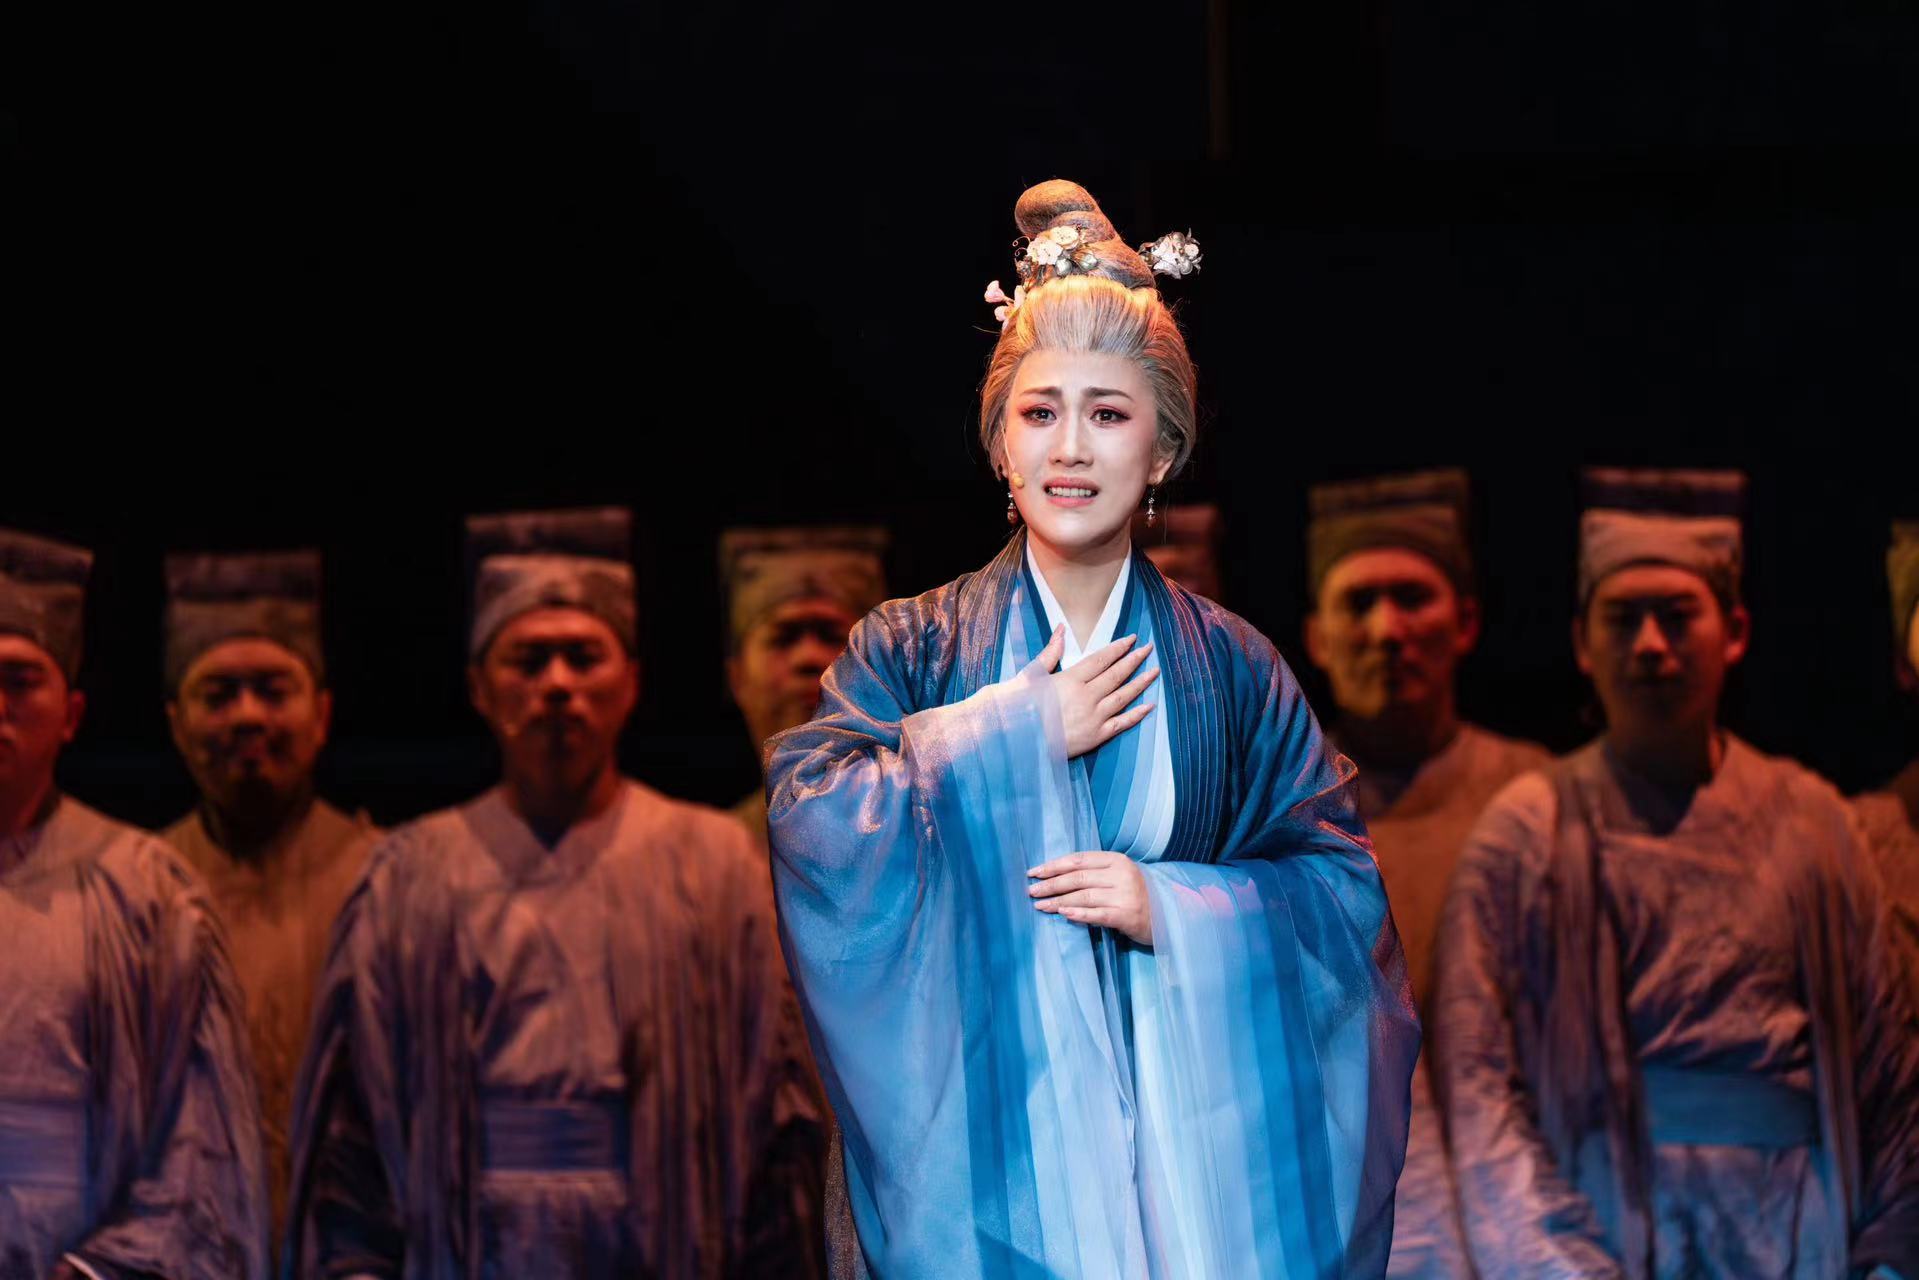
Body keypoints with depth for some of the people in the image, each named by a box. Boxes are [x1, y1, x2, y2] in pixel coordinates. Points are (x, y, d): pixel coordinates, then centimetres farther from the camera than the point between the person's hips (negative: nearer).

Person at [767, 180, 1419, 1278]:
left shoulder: (1231, 670, 6)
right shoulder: (911, 650, 4)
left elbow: (1345, 885, 5)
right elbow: (810, 824, -11)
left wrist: (1172, 908, -10)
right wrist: (1011, 738, -9)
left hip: (1187, 1134, 1)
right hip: (980, 1127, -1)